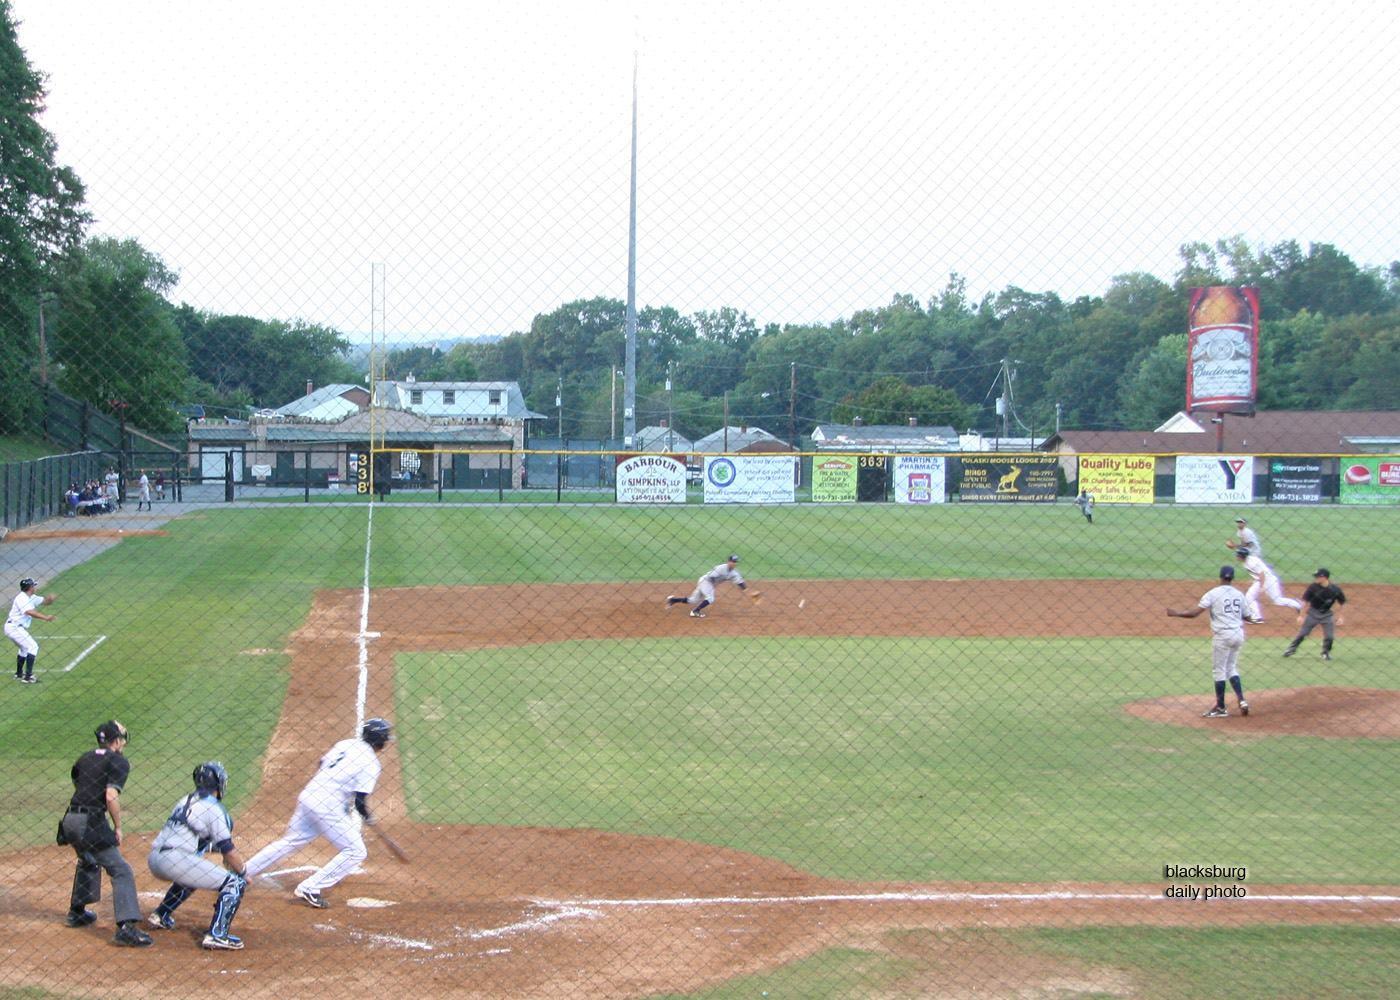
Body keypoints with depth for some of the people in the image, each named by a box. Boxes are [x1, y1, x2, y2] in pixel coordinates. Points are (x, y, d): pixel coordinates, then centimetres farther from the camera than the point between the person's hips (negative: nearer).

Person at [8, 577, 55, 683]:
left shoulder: (32, 598, 12)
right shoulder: (22, 598, -18)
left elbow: (46, 601, 14)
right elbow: (30, 612, -32)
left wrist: (50, 599, -10)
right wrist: (46, 617, -41)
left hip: (12, 628, 11)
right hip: (14, 627, -11)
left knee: (25, 648, 26)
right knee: (33, 646, -13)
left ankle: (19, 674, 37)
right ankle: (28, 676, -18)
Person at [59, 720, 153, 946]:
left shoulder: (85, 758, 17)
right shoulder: (118, 762, -5)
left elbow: (77, 786, 18)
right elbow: (111, 796, -17)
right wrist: (118, 828, -7)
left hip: (70, 820, 8)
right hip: (91, 823, -8)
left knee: (88, 863, 32)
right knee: (121, 871, -6)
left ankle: (77, 912, 41)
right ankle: (126, 927, -19)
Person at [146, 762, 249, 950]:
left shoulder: (186, 801, 21)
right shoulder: (213, 808, -3)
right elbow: (228, 850, -5)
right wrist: (242, 873, 8)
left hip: (154, 859, 9)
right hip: (174, 861, -9)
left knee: (189, 876, 40)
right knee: (235, 883, -5)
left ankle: (161, 915, 35)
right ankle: (216, 934, -18)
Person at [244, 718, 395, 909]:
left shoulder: (346, 744, 13)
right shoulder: (371, 764, -10)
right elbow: (360, 800, -14)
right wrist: (368, 818, 7)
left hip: (308, 796, 8)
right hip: (328, 809, -8)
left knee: (289, 842, 22)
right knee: (356, 851, 1)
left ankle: (239, 873, 23)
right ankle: (310, 889, -5)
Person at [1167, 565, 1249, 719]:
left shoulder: (1213, 594, -8)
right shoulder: (1239, 595, 8)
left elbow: (1194, 613, -13)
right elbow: (1244, 616, 16)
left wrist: (1176, 613, 0)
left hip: (1222, 635, -6)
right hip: (1239, 634, 6)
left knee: (1219, 670, 3)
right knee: (1231, 668, 19)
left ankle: (1220, 708, 6)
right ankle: (1241, 700, 5)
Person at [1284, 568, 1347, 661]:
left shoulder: (1335, 590, -16)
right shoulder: (1313, 587, -17)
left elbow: (1343, 603, -2)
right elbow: (1305, 602, -8)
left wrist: (1340, 617, -5)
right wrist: (1301, 616, -9)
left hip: (1326, 614, 0)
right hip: (1313, 613, 0)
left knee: (1329, 636, -5)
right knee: (1302, 633, -1)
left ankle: (1326, 653, 18)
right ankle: (1291, 649, 14)